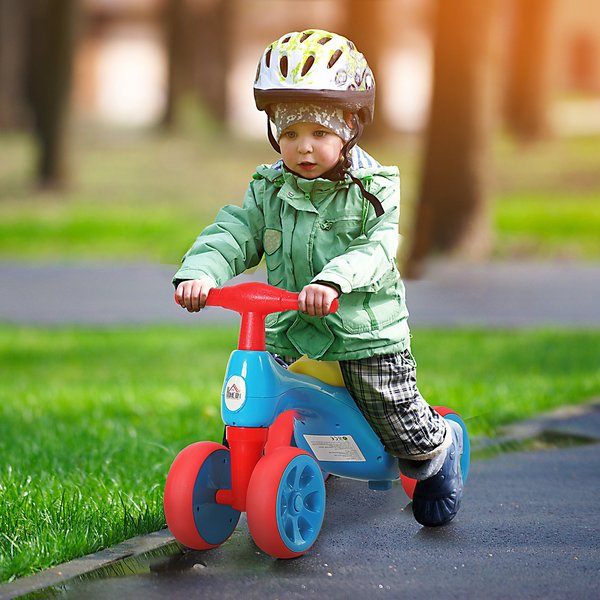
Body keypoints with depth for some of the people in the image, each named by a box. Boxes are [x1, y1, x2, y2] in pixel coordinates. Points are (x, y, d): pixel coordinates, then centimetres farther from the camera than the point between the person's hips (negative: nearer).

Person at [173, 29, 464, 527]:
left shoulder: (373, 188, -7)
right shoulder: (269, 189, 5)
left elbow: (375, 252, -21)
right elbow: (233, 234, -6)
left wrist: (334, 280, -41)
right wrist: (199, 272, -27)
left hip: (367, 337, -3)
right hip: (288, 339, 3)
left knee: (410, 436, 3)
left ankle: (443, 450, 38)